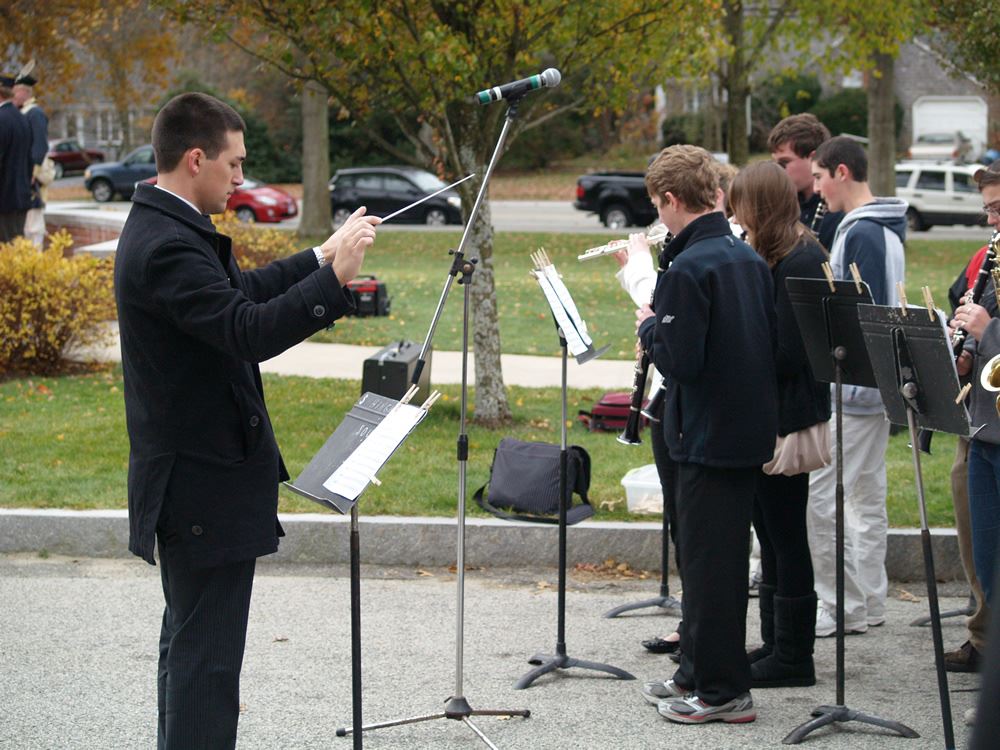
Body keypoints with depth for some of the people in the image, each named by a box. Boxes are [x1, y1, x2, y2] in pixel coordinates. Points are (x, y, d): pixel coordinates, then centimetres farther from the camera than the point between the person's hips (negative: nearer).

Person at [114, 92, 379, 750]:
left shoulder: (162, 227, 10)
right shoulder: (168, 246, -24)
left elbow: (240, 292, 21)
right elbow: (250, 331, -33)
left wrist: (322, 257, 15)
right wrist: (335, 277, -29)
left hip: (188, 475, 11)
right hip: (205, 483, -11)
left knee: (190, 639, 22)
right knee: (207, 651, -5)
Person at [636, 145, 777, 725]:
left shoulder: (689, 269, -18)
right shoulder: (750, 259, 9)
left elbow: (681, 360, -24)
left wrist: (650, 326, -5)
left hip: (709, 436, -9)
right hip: (751, 429, 9)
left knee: (708, 558, -1)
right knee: (721, 553, 17)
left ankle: (723, 691, 5)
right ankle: (700, 673, 28)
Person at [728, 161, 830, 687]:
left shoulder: (801, 263, -17)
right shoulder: (768, 260, 13)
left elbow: (786, 354, -22)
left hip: (788, 420, -10)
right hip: (763, 417, 10)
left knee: (785, 537, -2)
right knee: (771, 536, 15)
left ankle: (793, 658, 6)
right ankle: (775, 644, 25)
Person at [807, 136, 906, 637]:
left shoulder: (860, 233, -16)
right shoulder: (885, 230, 15)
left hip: (850, 384, -11)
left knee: (816, 492, -7)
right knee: (866, 494, 13)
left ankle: (840, 607, -4)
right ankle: (869, 603, 18)